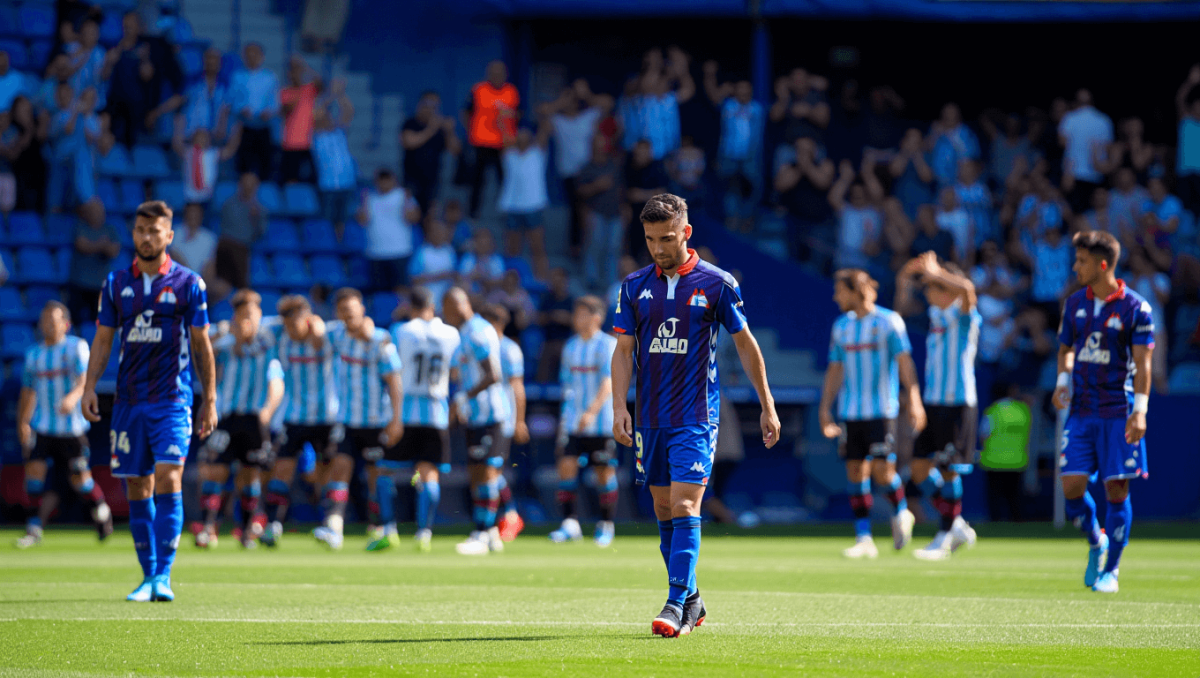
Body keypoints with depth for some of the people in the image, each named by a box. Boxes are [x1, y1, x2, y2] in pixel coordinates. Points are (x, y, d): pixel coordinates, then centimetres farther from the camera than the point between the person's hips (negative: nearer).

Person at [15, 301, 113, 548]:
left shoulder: (76, 347, -5)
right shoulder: (33, 354, 11)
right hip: (42, 426, 4)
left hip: (72, 426, -4)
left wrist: (73, 397, -40)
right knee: (34, 467, -12)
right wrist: (22, 423, 17)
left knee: (79, 477, 2)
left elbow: (85, 379, -20)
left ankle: (102, 515, 29)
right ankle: (34, 530, -8)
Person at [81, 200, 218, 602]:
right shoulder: (117, 283, 9)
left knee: (168, 479, -16)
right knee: (136, 488, 4)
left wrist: (209, 400, 4)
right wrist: (90, 386, 1)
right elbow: (103, 339, 13)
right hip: (129, 400, 3)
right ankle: (148, 576, 12)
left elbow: (201, 344, 5)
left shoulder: (188, 283, 1)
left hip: (172, 399, -3)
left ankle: (164, 576, -15)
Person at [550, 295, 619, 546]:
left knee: (605, 472, 1)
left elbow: (608, 382, -19)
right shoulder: (570, 346, 10)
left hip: (602, 422, -5)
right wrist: (566, 412, 17)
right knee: (566, 467, -8)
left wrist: (592, 412, -31)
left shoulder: (609, 345, -9)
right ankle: (570, 524, -7)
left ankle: (606, 525, 15)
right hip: (573, 421, 5)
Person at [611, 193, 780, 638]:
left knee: (684, 506, -14)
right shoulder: (635, 287, 6)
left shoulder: (716, 284, -3)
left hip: (695, 416, -4)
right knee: (664, 511, 9)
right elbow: (623, 351, 8)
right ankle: (691, 600, 21)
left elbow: (745, 344, 4)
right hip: (650, 417, 4)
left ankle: (677, 606, -17)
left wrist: (767, 406, 5)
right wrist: (619, 407, -5)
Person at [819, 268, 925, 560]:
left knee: (882, 470, -12)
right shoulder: (841, 326, 12)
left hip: (881, 412, -5)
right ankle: (864, 539, 4)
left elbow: (904, 362, -9)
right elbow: (834, 371, 17)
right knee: (855, 472, 0)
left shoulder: (889, 321, -3)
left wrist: (914, 400, -18)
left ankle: (901, 513, 17)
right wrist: (825, 410, 12)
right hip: (851, 413, 5)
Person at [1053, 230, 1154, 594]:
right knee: (1072, 486, -4)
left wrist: (1140, 410, -18)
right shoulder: (1075, 303, 8)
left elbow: (1142, 362, -10)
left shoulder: (1135, 308, -7)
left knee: (1116, 489, -3)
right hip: (1081, 410, 4)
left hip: (1118, 412, -4)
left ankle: (1110, 570, 8)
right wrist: (1063, 380, 1)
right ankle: (1096, 543, 23)